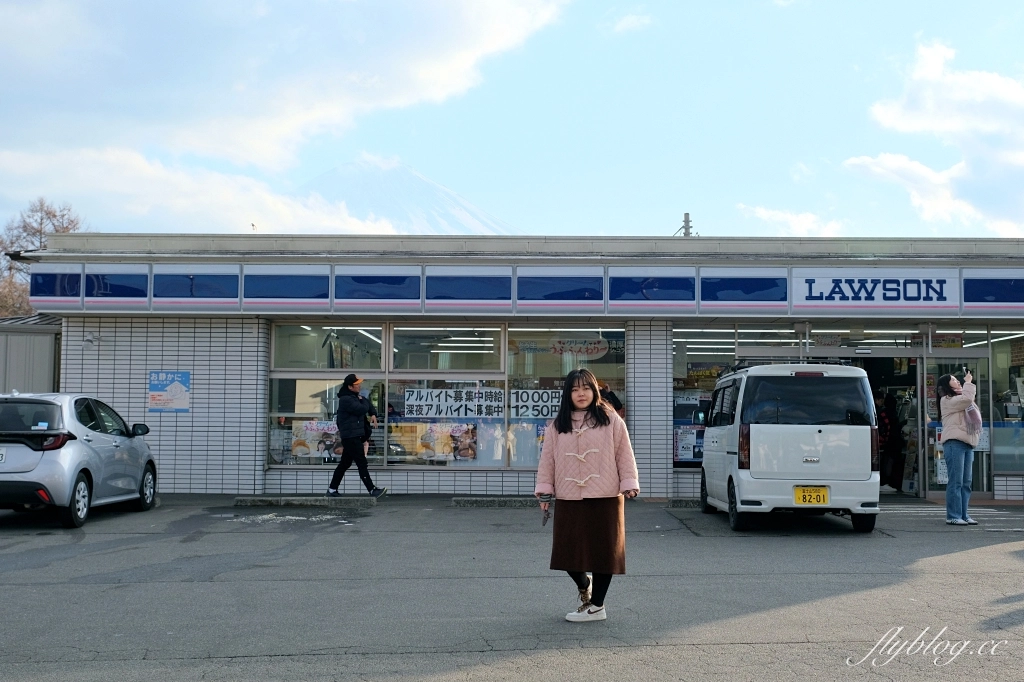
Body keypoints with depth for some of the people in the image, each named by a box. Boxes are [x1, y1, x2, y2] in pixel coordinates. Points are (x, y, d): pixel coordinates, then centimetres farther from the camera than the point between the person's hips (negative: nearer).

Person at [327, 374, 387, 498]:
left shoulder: (354, 396, 16)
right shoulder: (346, 399, -16)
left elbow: (367, 403, 25)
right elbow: (362, 409, -22)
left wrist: (373, 414, 8)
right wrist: (363, 401, 0)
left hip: (354, 436, 10)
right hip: (351, 436, -10)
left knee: (345, 463, 13)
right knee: (362, 463, -9)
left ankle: (332, 490, 18)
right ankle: (372, 490, -8)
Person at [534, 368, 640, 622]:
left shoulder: (611, 420, 2)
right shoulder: (557, 425, 9)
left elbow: (624, 453, 1)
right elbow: (547, 458, 10)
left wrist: (629, 483, -5)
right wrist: (544, 488, 4)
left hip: (605, 498, -2)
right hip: (569, 499, 2)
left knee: (603, 550, 2)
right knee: (569, 551, 2)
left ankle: (596, 605, 15)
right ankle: (584, 585, 33)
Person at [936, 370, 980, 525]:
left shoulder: (959, 400, 27)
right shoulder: (947, 400, -1)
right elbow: (967, 399, -16)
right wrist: (968, 383, -1)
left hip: (967, 444, 9)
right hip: (954, 443, -9)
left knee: (966, 482, 5)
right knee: (956, 481, -11)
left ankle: (963, 515, 8)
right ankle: (953, 516, -11)